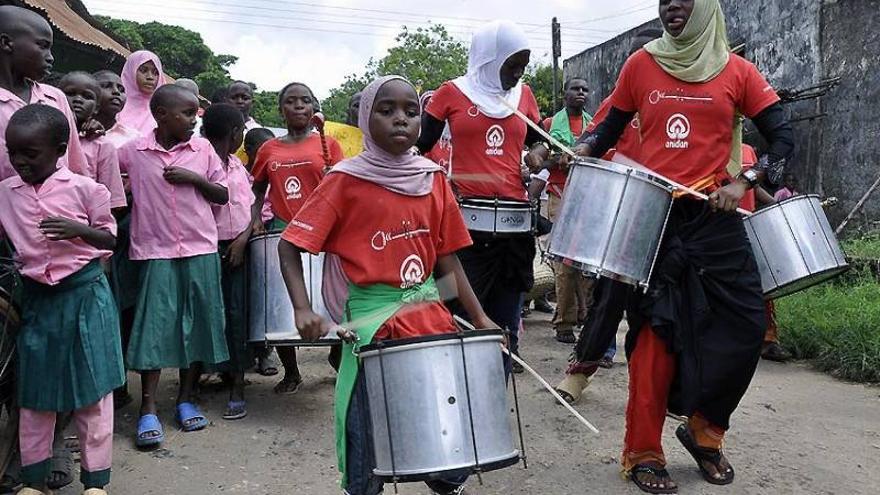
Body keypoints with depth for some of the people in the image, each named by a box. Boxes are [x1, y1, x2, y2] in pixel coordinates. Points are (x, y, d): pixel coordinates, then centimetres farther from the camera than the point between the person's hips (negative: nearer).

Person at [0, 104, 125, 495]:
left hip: (85, 293, -3)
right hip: (36, 297, 4)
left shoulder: (85, 188, -8)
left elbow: (110, 239, -2)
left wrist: (78, 230, -19)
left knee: (92, 389, 3)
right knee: (34, 392, 11)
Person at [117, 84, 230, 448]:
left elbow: (223, 196, 6)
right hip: (156, 252, -2)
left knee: (195, 324, 6)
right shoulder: (133, 151, -1)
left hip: (200, 250, 2)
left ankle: (185, 399, 20)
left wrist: (196, 179, -9)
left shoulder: (203, 149, 3)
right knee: (154, 327, -3)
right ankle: (148, 410, 5)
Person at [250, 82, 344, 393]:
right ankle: (290, 371, 19)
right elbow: (257, 192, 18)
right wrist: (254, 222, 3)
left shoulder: (327, 144, 5)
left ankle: (338, 355, 27)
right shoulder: (269, 150, 12)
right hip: (281, 232, 2)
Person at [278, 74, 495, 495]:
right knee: (369, 441, 4)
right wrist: (303, 310, -22)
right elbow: (289, 246, -9)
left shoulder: (433, 180, 4)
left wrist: (480, 319, 3)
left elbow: (447, 259, 8)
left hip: (430, 314, 4)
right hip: (372, 320, -4)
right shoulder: (346, 180, -8)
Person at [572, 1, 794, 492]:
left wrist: (743, 182, -11)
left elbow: (783, 137, 4)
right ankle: (644, 453, 14)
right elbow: (610, 128, 13)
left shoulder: (737, 72, 5)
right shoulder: (641, 65, 7)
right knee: (656, 330, 1)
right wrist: (578, 151, -7)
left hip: (715, 218, 1)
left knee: (746, 324, -1)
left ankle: (704, 430, 24)